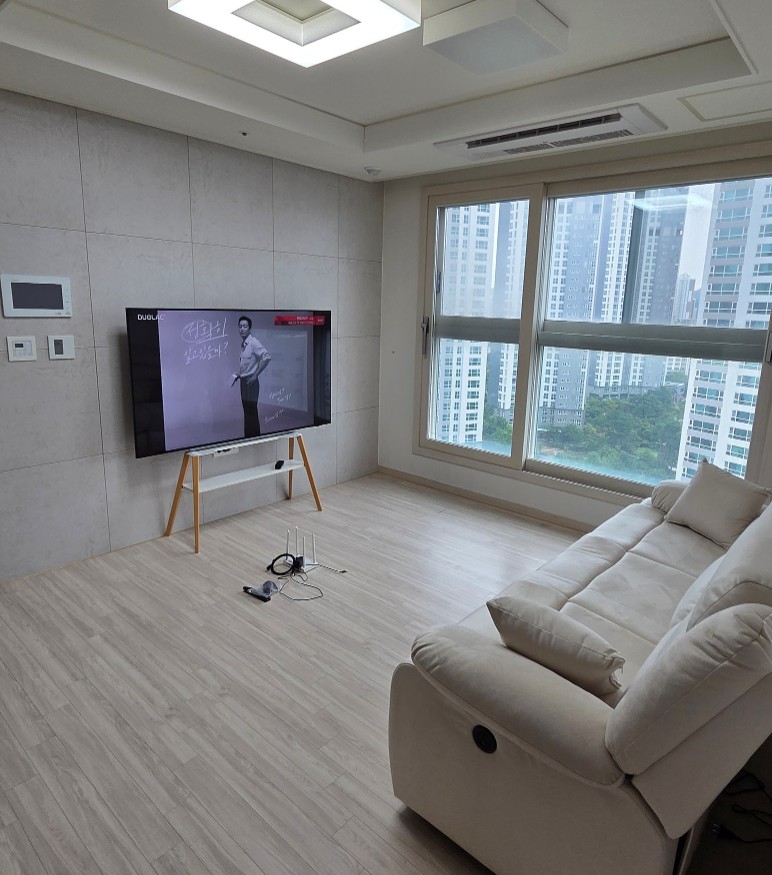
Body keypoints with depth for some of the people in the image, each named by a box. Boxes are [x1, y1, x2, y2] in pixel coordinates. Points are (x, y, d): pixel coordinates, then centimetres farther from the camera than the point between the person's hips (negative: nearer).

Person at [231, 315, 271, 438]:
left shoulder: (254, 343, -14)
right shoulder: (243, 344, 11)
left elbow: (267, 356, -27)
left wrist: (256, 374, -22)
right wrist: (238, 376, 12)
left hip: (251, 381, -8)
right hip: (243, 381, 8)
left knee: (251, 412, -5)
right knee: (247, 411, 13)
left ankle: (255, 438, 2)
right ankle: (248, 437, 22)